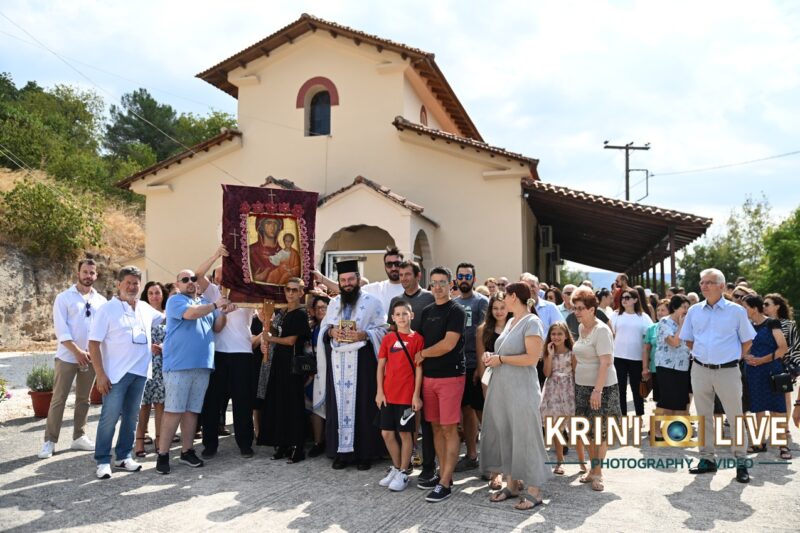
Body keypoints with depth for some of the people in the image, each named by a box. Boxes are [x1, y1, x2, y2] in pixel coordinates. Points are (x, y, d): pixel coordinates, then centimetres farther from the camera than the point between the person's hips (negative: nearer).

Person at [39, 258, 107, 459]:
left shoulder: (101, 301, 7)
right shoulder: (64, 298, -3)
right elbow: (60, 328, -10)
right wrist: (77, 351, -17)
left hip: (91, 357, 4)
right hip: (67, 356, -3)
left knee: (84, 399, 11)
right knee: (58, 399, -1)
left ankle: (79, 437, 20)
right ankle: (50, 441, 6)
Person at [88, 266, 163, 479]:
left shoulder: (145, 308, 10)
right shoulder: (107, 309, -6)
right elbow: (94, 344, -9)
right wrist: (100, 374, -14)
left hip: (140, 372, 5)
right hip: (116, 373, -5)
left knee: (131, 417, 12)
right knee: (109, 418, -3)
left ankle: (123, 457, 23)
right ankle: (103, 461, 9)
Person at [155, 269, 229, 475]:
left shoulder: (206, 303, 20)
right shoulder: (175, 300, 0)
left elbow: (217, 328, 18)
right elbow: (190, 313, -20)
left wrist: (223, 313, 0)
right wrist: (215, 305, -12)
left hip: (203, 365, 6)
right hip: (179, 364, -6)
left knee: (192, 410, 10)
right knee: (174, 410, -7)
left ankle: (187, 450, 18)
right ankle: (163, 454, -1)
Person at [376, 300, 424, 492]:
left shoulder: (417, 338, -4)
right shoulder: (388, 338, 5)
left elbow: (419, 368, -6)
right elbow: (381, 366, 7)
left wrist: (416, 395, -9)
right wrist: (379, 391, 1)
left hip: (407, 395, -4)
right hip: (388, 394, 4)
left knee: (405, 433, 4)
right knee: (387, 433, 10)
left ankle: (403, 474, 17)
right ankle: (396, 468, 29)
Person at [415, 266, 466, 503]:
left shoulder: (456, 311, -7)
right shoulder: (426, 311, 13)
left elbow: (448, 344, -16)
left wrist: (422, 354, -5)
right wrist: (422, 358, 2)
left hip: (450, 376, -6)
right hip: (429, 376, 7)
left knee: (449, 429, -3)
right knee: (436, 427, 11)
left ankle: (446, 483, 1)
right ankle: (443, 473, 22)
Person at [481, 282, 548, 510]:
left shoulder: (531, 322, -12)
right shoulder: (510, 322, 14)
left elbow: (532, 358, -19)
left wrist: (500, 359, -14)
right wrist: (491, 355, 3)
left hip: (521, 390, -8)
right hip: (501, 388, 9)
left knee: (525, 437, -1)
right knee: (504, 436, 12)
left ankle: (534, 492, 11)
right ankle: (511, 485, 24)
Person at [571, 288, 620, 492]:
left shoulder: (601, 330, -15)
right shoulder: (581, 328, 9)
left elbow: (605, 362, -21)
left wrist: (597, 390, -25)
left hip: (600, 387, -7)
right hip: (582, 385, 7)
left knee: (600, 432, 2)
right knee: (589, 431, 12)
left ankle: (598, 473, 12)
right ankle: (592, 469, 24)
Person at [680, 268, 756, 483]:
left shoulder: (736, 311, -5)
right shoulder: (694, 310, 4)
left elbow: (747, 341, 4)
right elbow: (688, 340, 15)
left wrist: (732, 358, 3)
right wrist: (703, 354, 8)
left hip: (728, 371, -3)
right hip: (700, 369, 3)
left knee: (735, 417, 4)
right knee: (704, 416, 11)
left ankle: (741, 463, 16)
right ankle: (707, 459, 22)